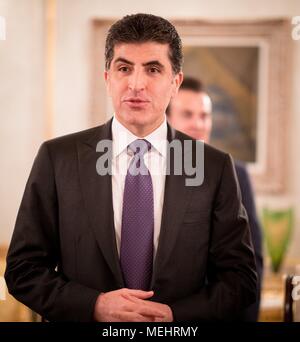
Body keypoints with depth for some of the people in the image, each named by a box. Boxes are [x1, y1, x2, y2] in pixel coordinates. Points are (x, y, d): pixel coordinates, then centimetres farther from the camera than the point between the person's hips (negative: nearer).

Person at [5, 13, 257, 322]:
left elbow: (240, 277, -5)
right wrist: (95, 306, -20)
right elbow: (23, 268, -6)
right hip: (87, 317, 0)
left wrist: (175, 315, -19)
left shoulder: (215, 167, -8)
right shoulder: (57, 158, -8)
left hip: (181, 321, 0)